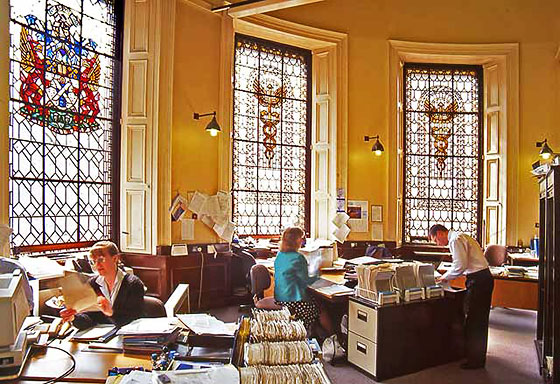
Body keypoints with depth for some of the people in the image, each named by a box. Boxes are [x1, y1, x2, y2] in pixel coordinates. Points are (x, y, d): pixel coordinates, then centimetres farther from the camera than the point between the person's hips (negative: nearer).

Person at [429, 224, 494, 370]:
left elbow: (460, 265, -20)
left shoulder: (456, 240, -14)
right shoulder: (460, 237, 18)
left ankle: (475, 360, 8)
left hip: (478, 280, -10)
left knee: (473, 321, -2)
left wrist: (445, 277, -7)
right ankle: (478, 357, 28)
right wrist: (449, 276, 13)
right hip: (484, 278, 10)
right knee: (480, 320, 17)